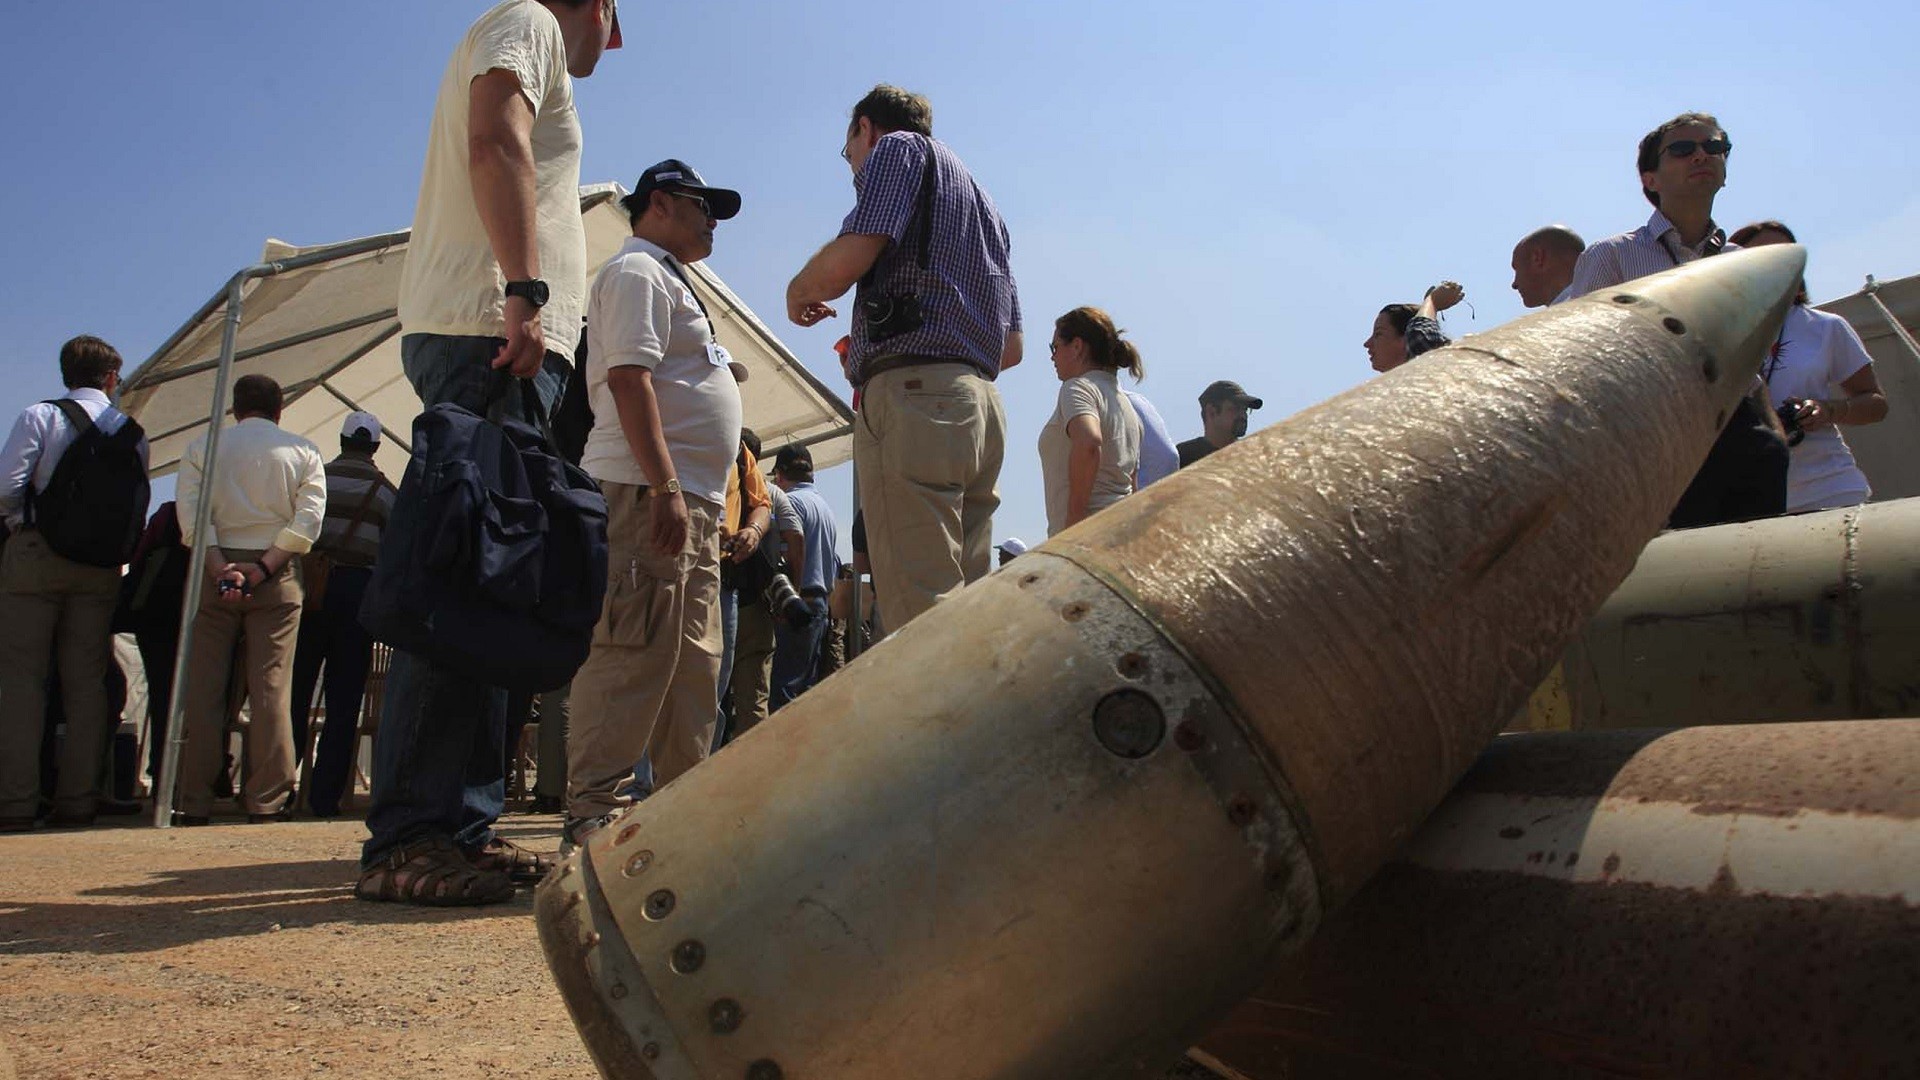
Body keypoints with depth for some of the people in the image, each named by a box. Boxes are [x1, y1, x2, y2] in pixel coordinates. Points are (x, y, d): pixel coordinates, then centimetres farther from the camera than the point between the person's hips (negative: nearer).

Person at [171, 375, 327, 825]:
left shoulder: (201, 448, 9)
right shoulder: (303, 451, 7)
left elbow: (191, 516, -5)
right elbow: (308, 520, -6)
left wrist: (221, 568, -12)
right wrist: (263, 568, -10)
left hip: (213, 571, 1)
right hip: (277, 576, -1)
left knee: (203, 688, 3)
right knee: (271, 690, -1)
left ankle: (193, 801, 4)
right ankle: (267, 800, -1)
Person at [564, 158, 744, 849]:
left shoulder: (668, 281, 29)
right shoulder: (636, 271, -2)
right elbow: (629, 378, -15)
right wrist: (664, 489, -24)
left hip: (691, 500, 10)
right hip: (648, 491, -10)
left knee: (694, 662, 10)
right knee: (635, 653, -14)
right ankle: (594, 810, -11)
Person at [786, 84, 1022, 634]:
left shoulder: (898, 148, 8)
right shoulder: (982, 201, 32)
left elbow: (849, 258, -11)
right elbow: (1011, 347, 28)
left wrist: (799, 292, 11)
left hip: (915, 399, -9)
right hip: (979, 403, 9)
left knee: (919, 613, -15)